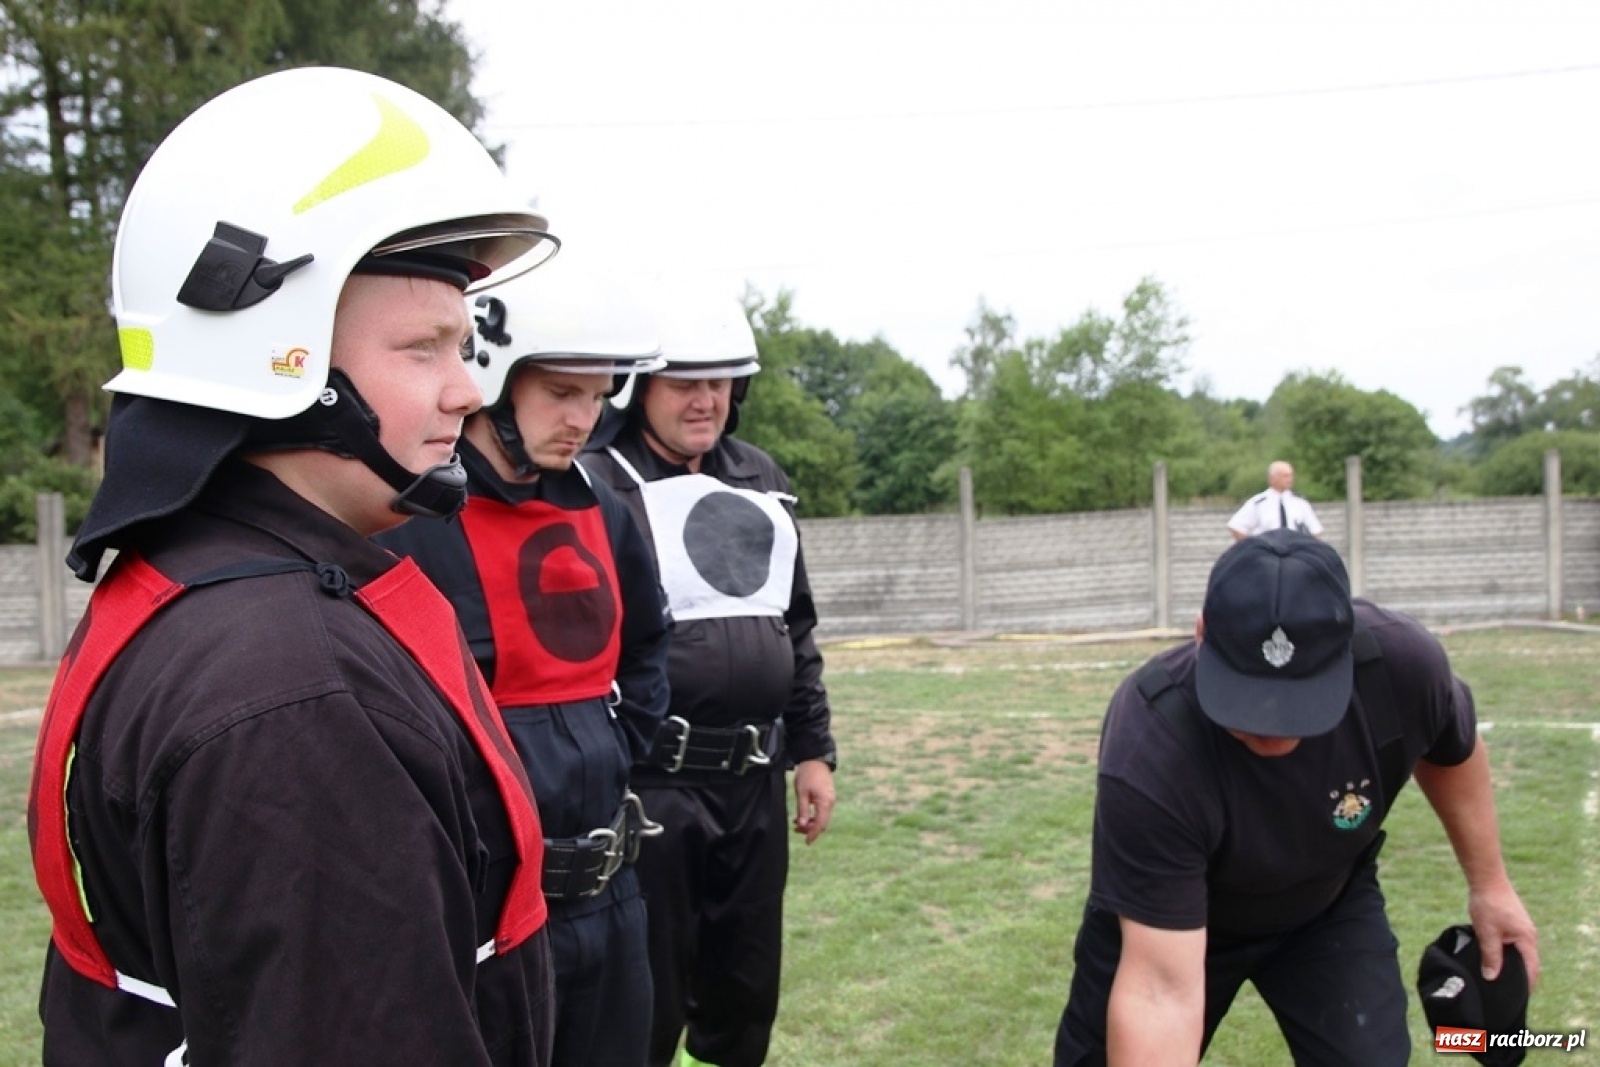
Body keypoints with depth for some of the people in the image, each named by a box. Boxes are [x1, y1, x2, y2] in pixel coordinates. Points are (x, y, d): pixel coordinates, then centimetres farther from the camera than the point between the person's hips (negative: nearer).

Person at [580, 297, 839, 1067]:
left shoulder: (761, 484, 12)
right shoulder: (598, 483, -10)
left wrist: (813, 748, 15)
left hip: (755, 782, 6)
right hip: (649, 784, -6)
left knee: (747, 994, 18)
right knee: (647, 1004, 6)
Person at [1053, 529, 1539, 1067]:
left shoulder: (1404, 662, -30)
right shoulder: (1149, 751, -41)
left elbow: (1450, 752, -4)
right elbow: (1161, 989, -40)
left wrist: (1489, 883, 6)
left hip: (1331, 903, 2)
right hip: (1157, 923, -2)